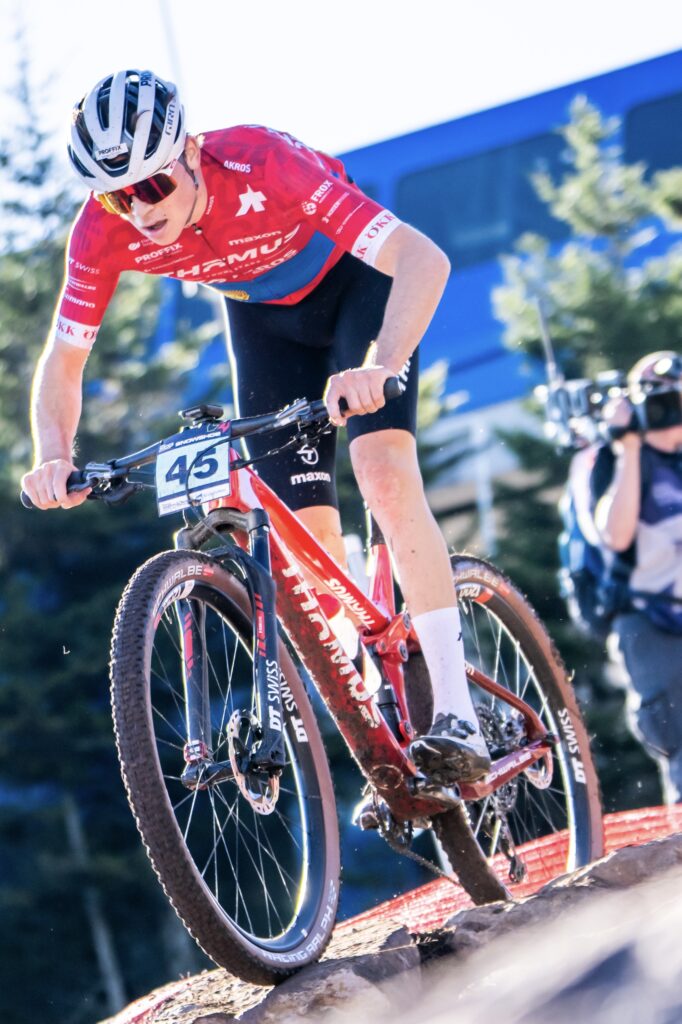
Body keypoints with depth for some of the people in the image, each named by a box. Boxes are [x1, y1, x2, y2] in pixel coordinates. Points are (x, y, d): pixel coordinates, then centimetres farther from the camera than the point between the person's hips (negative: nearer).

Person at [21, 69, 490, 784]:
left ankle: (458, 720, -24)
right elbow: (62, 363, -14)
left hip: (353, 283, -4)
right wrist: (54, 459, -34)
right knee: (305, 530, -4)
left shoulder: (263, 165, -40)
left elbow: (424, 259, -45)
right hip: (263, 316, 4)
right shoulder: (103, 233, -27)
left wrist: (379, 367, -61)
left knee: (385, 477, -25)